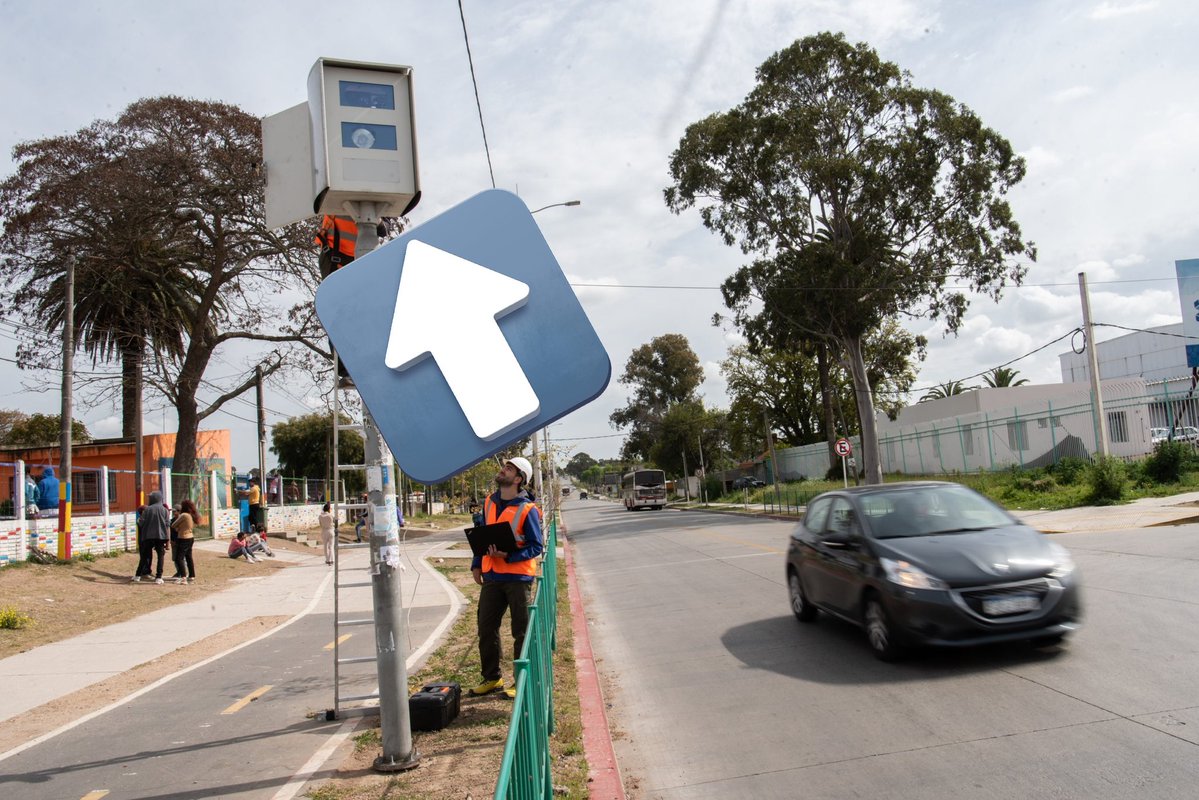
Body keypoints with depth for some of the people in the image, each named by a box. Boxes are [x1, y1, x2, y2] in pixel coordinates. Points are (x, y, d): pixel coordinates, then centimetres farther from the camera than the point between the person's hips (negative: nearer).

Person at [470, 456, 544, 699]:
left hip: (518, 576, -6)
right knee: (486, 629, 12)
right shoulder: (489, 503, 8)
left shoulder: (527, 509, -11)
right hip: (491, 577, 6)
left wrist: (508, 556, -22)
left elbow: (536, 546, -11)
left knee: (522, 632, 3)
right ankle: (492, 678, 27)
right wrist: (476, 565, 12)